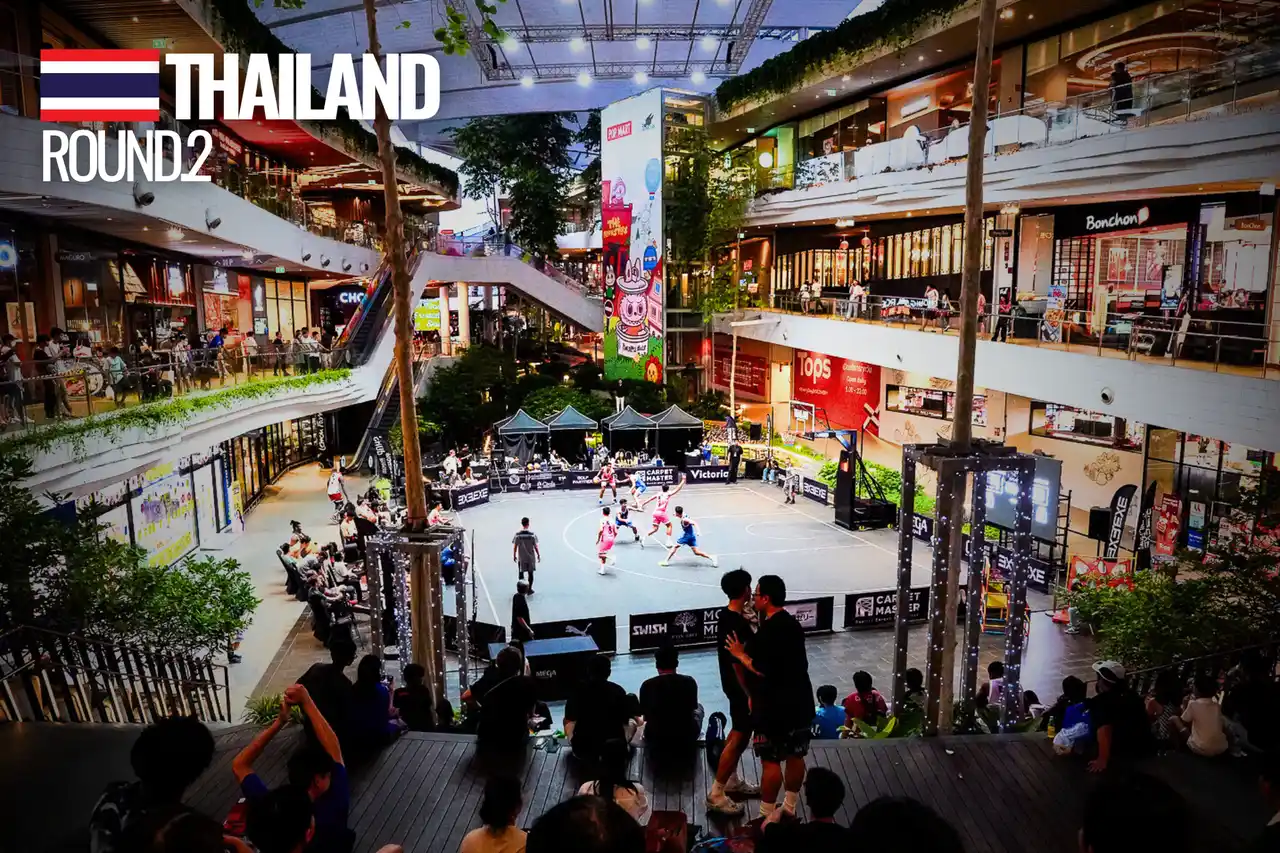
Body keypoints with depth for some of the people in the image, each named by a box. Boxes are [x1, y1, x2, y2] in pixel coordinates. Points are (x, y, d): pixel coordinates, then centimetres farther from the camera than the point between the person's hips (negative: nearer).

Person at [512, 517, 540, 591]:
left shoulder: (517, 534, -11)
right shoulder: (532, 534, -14)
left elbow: (515, 546, -4)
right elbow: (535, 546, -8)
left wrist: (514, 555, 10)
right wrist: (538, 555, 5)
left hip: (521, 558, 1)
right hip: (531, 557, -1)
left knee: (520, 573, 15)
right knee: (530, 573, 12)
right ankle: (529, 589, 18)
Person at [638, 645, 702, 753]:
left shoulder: (647, 685, -12)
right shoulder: (689, 682, -11)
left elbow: (645, 715, 3)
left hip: (656, 741, 1)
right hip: (686, 739, -1)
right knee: (698, 708, 28)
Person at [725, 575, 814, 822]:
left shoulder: (768, 630, -21)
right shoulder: (793, 624, 8)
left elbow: (763, 670, -23)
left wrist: (741, 655, -10)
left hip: (775, 707, -9)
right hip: (799, 702, 9)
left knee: (771, 761, 1)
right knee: (795, 757, 16)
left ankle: (767, 816, 9)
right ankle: (789, 808, 29)